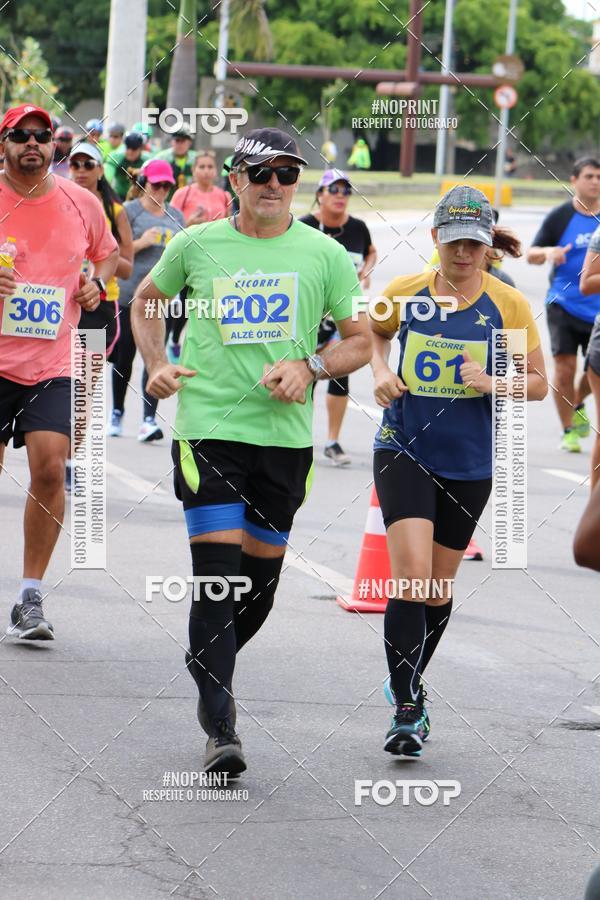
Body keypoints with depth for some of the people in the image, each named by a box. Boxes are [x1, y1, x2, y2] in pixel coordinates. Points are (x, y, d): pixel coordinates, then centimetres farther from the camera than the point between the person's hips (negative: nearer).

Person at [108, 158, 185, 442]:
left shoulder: (175, 215, 14)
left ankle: (149, 419, -14)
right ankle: (117, 413, 26)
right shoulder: (129, 211, 0)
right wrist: (141, 242, -15)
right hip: (129, 292, -2)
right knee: (124, 355, 7)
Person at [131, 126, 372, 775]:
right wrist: (156, 366, 6)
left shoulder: (324, 254, 4)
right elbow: (146, 301, 21)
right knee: (217, 573, -12)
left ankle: (211, 673, 37)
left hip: (285, 435, 2)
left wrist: (310, 367, -9)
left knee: (261, 575, 9)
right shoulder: (196, 245, 3)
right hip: (207, 427, -2)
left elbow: (362, 340, 9)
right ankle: (220, 729, -13)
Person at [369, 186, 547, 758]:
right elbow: (374, 332, 19)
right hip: (403, 451, -1)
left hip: (470, 463, 1)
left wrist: (492, 383, -18)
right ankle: (406, 709, -13)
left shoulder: (508, 305, -5)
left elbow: (538, 383, 1)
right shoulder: (403, 293, -4)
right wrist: (381, 373, 0)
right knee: (412, 577, -18)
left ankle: (407, 684, 37)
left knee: (439, 585, 13)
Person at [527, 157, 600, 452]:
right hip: (564, 304, -3)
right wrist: (548, 253, -21)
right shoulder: (560, 217, -4)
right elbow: (531, 254, 0)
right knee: (565, 366, -8)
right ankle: (568, 431, 8)